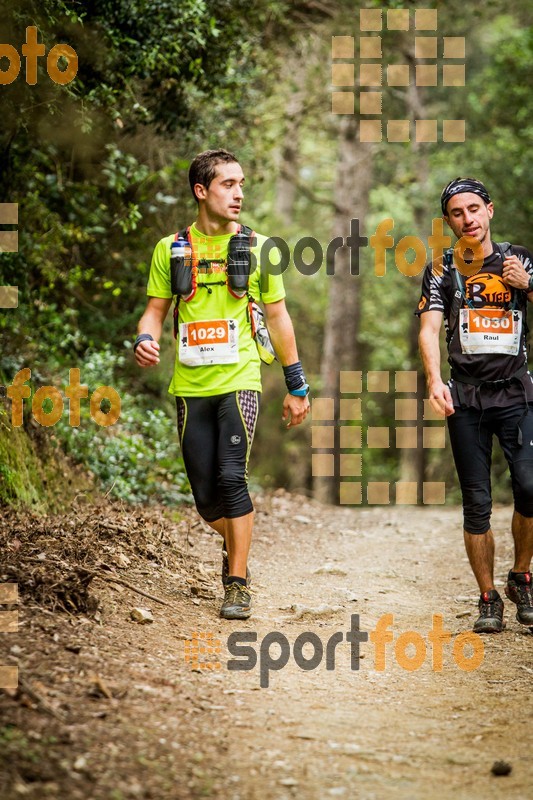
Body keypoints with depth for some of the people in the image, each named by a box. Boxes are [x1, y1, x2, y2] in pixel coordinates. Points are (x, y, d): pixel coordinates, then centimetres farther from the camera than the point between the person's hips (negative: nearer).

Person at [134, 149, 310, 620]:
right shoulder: (171, 250, 6)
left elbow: (278, 319, 10)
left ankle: (238, 583, -8)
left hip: (239, 380, -2)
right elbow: (156, 310, 11)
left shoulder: (258, 249, 5)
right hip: (191, 386, 2)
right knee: (205, 494, 4)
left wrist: (297, 386, 10)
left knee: (232, 476, -18)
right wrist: (146, 339, -13)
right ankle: (234, 546, 36)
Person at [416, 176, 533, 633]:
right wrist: (434, 381, -23)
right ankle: (488, 599, 11)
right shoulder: (442, 270, 7)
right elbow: (430, 328, -6)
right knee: (477, 503, 0)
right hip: (466, 398, 0)